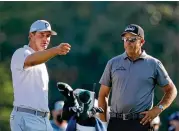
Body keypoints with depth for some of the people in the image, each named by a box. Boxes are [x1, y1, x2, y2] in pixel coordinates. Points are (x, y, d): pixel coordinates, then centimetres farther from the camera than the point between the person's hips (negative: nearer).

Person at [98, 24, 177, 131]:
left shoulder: (154, 64, 6)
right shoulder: (113, 63, 11)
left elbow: (171, 90, 11)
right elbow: (103, 95, 13)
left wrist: (158, 109, -4)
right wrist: (103, 122, 5)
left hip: (141, 122, -3)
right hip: (116, 122, 3)